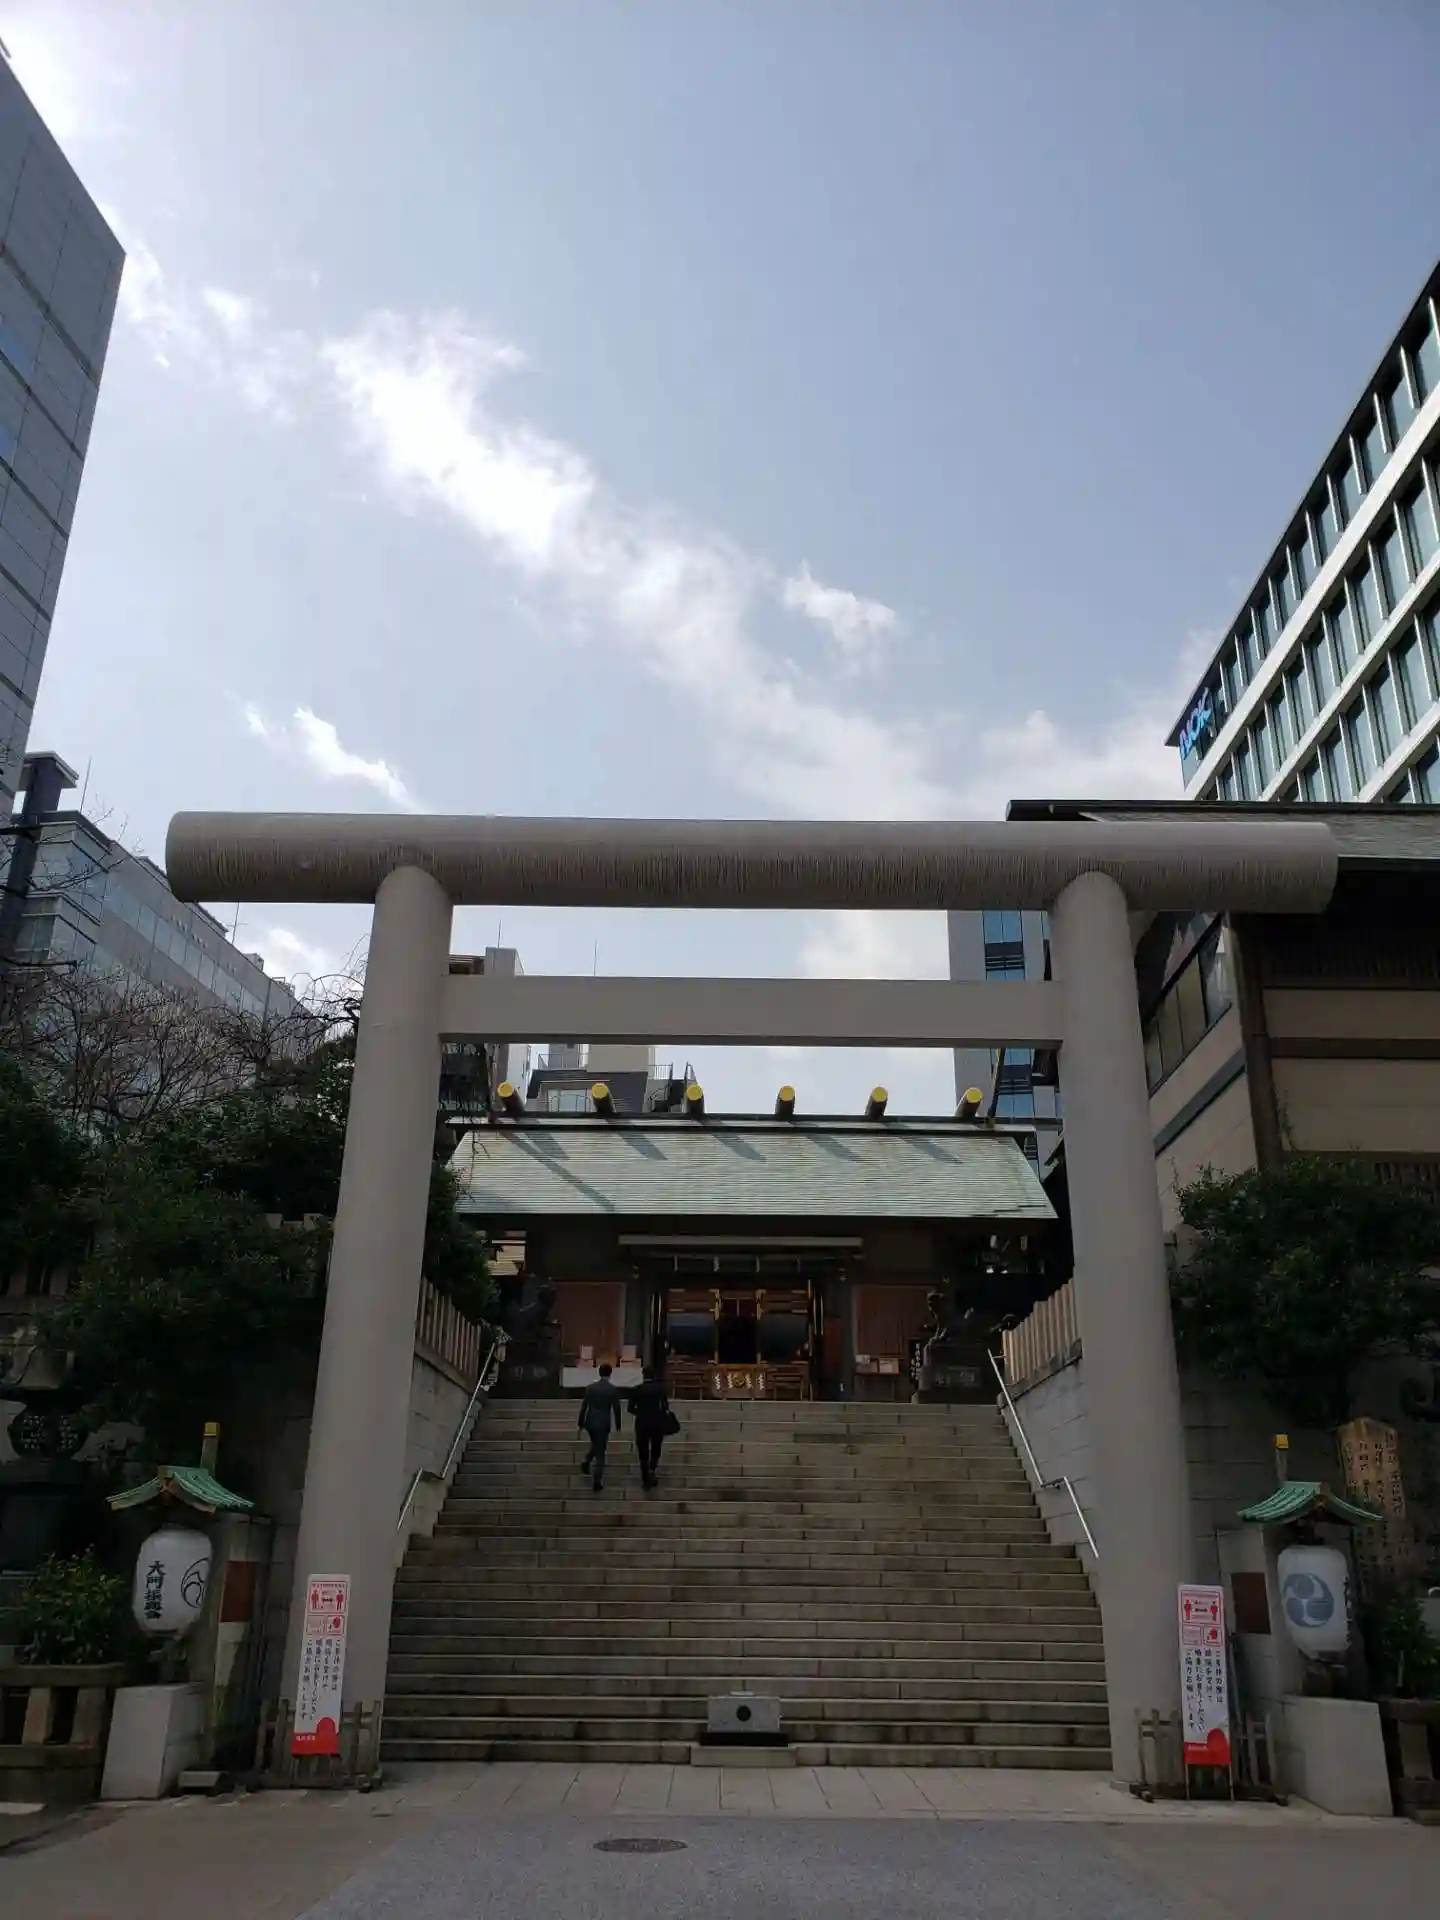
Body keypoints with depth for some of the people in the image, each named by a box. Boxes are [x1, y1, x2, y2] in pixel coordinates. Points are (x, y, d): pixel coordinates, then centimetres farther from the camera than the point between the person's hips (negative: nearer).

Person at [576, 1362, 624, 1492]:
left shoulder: (590, 1387, 1)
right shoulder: (613, 1389, -8)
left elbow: (584, 1406, 3)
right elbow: (616, 1408, -6)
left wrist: (580, 1423, 12)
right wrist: (618, 1425, 5)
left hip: (590, 1422, 3)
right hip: (603, 1423, -3)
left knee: (596, 1445, 30)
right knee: (600, 1452, 5)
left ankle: (586, 1461, 8)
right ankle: (597, 1482, 4)